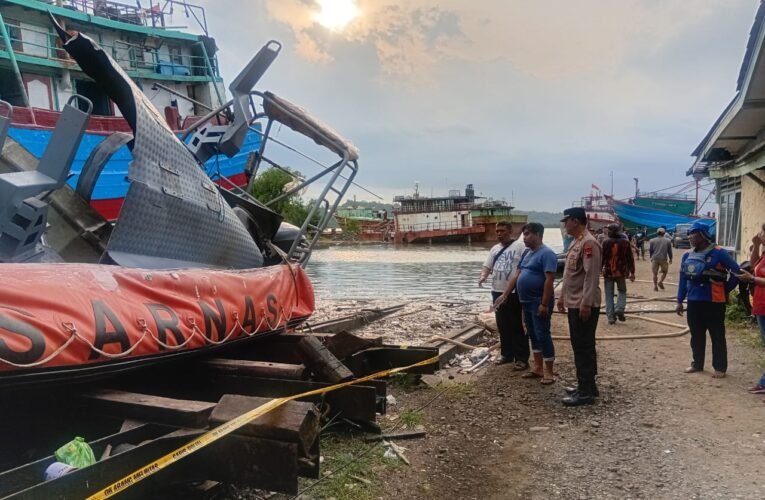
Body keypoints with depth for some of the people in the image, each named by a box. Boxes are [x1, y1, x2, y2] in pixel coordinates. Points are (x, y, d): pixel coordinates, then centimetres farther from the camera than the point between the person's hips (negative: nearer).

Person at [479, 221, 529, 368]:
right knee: (503, 326, 14)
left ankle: (522, 358, 6)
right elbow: (487, 266, 15)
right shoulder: (494, 249, 13)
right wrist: (483, 276, -7)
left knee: (518, 326, -1)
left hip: (515, 293, -7)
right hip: (498, 292, 7)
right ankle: (507, 353, 26)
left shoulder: (520, 246, -8)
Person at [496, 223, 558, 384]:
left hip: (539, 302, -9)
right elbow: (516, 275, 15)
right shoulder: (527, 253, 13)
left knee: (542, 335, -4)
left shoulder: (546, 253, -15)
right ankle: (538, 367, 24)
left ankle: (548, 372, 5)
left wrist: (544, 304, -24)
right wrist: (505, 295, 12)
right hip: (526, 302, 9)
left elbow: (549, 280, -21)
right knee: (533, 335, 14)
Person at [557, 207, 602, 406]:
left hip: (584, 306, -10)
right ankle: (586, 384, 25)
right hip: (574, 303, 10)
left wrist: (586, 303, -25)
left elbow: (591, 276, -23)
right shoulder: (575, 242, 15)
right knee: (580, 346, 16)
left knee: (584, 347, -5)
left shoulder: (589, 243, -17)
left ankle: (586, 392, 1)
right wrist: (562, 296, 22)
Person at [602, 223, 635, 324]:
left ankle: (611, 317, 2)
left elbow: (601, 258, -4)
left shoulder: (606, 243, -7)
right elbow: (630, 259, 2)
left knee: (609, 295, 5)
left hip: (608, 272, -1)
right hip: (621, 272, 2)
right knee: (622, 291, 20)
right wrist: (632, 272, 9)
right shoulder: (625, 243, 0)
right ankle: (619, 309, -3)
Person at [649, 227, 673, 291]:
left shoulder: (652, 240, 4)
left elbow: (650, 250, 7)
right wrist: (670, 258, 18)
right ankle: (660, 281, -5)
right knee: (665, 271, 16)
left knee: (655, 273, 8)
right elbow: (670, 250, 7)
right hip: (664, 259, -1)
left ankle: (655, 286, 5)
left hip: (655, 259, 1)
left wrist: (650, 257, 22)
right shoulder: (668, 240, 4)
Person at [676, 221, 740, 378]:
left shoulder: (718, 253, -11)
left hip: (714, 302, -5)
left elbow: (736, 271, -7)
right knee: (696, 335, 14)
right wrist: (680, 301, 10)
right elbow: (683, 279, 11)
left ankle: (720, 368, 13)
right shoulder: (688, 255, 6)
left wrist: (725, 290, -1)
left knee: (717, 336, 4)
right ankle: (697, 364, 27)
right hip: (694, 302, 6)